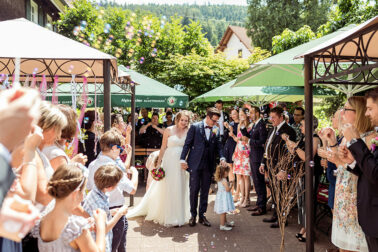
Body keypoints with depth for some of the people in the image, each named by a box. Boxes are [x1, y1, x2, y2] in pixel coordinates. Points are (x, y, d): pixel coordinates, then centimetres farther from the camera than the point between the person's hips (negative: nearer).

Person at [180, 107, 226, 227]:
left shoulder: (216, 130, 8)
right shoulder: (195, 127, -3)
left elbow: (219, 146, 8)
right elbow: (187, 144, -2)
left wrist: (222, 158, -9)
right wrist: (183, 159, -8)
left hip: (208, 165, 3)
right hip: (195, 164, -3)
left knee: (205, 191, 9)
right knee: (194, 190, 3)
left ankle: (202, 215, 20)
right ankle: (193, 215, 17)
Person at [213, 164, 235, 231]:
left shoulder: (219, 180, 7)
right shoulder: (224, 181, -21)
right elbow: (227, 189, -21)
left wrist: (229, 183, 14)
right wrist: (231, 185, -7)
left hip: (221, 196, 10)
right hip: (223, 197, -10)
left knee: (224, 211, 22)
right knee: (223, 211, -3)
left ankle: (225, 222, 37)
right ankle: (222, 225, 3)